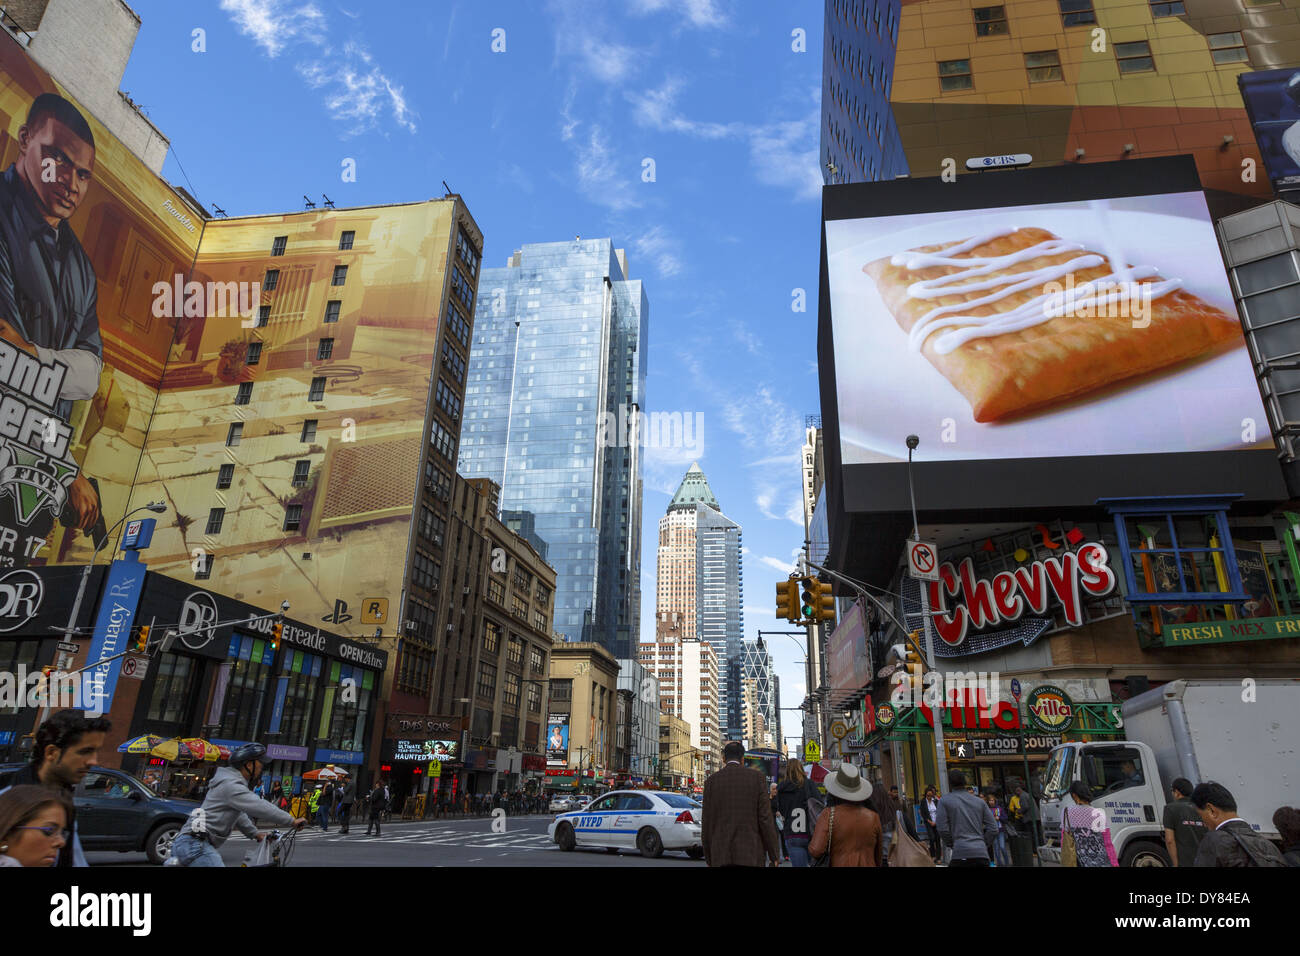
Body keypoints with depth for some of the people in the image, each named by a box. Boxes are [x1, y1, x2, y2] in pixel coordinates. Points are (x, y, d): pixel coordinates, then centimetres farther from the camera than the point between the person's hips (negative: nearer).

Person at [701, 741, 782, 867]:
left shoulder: (711, 781, 2)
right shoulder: (757, 777, -1)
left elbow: (707, 823, 2)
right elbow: (766, 818, -5)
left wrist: (708, 858, 11)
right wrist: (775, 855, 2)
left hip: (722, 854, 1)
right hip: (751, 853, -1)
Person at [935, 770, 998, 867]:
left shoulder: (944, 800, 4)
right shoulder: (980, 801, 14)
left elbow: (942, 829, -3)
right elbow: (993, 829, 10)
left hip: (961, 853, -4)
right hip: (982, 853, 4)